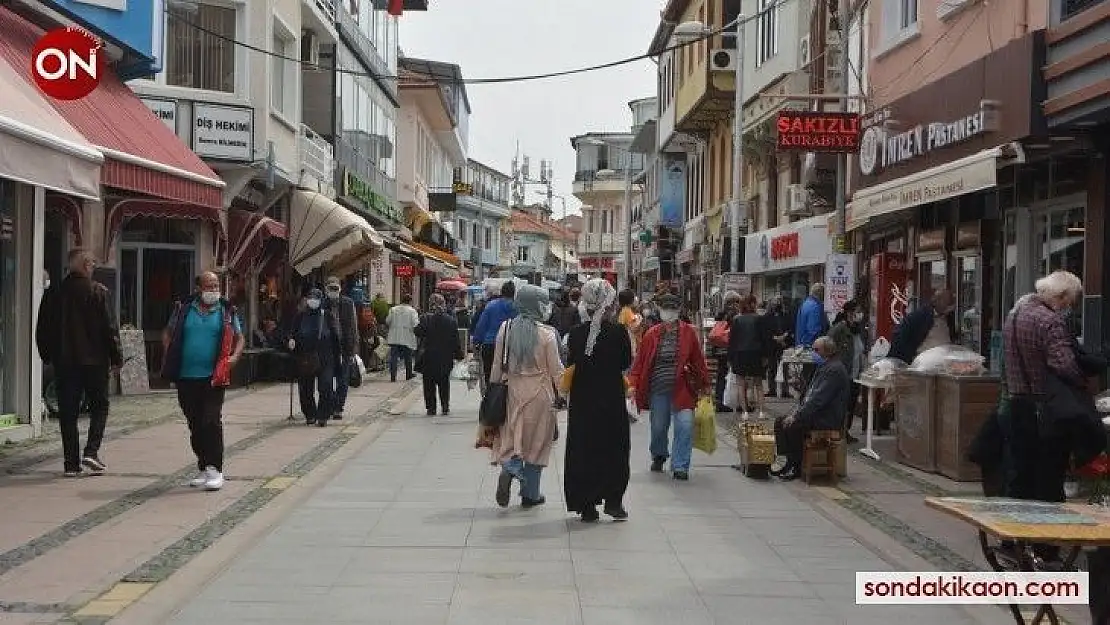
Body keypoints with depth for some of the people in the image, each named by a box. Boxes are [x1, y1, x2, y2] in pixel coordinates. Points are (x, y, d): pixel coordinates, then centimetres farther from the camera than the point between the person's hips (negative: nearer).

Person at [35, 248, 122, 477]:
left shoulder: (53, 293, 4)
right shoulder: (99, 292, -7)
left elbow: (42, 329, 9)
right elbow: (110, 328, -8)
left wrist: (48, 356, 20)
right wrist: (116, 357, 0)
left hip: (64, 362, 3)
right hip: (94, 360, -3)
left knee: (68, 413, 7)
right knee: (99, 406, 10)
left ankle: (71, 463, 6)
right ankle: (91, 451, -5)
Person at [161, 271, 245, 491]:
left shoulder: (227, 311, 5)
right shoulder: (184, 309, 7)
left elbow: (239, 337, 13)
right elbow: (168, 333, 16)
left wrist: (235, 356, -6)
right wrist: (169, 354, 0)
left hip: (214, 377, -2)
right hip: (186, 377, 2)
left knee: (212, 421, -11)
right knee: (195, 424, 10)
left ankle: (214, 469, -7)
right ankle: (202, 468, 22)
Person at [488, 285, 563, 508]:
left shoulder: (506, 328, -2)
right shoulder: (547, 333, -11)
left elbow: (497, 365, 3)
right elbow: (556, 370, -5)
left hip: (512, 391, 3)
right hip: (539, 394, -2)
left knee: (511, 438, 11)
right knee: (537, 441, 10)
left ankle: (509, 470, -19)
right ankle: (530, 494, 16)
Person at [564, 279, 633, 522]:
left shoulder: (576, 333, -4)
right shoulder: (618, 332, -10)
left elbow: (571, 366, 2)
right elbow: (627, 364, 0)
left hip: (582, 401, 2)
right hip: (612, 401, -2)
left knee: (583, 450, 9)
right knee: (614, 450, 12)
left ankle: (586, 506, 10)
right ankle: (613, 500, 9)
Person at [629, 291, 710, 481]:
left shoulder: (689, 333, 0)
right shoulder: (651, 335, 2)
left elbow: (698, 360, 4)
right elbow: (640, 362, 4)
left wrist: (704, 385, 5)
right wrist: (634, 385, -3)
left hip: (682, 390, -1)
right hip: (658, 390, 1)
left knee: (685, 426, -12)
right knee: (658, 427, 13)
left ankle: (680, 466, -1)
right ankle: (658, 457, 41)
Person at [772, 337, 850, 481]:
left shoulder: (834, 369, -17)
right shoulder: (823, 367, 17)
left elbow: (819, 399, -23)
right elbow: (810, 393, 21)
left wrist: (797, 417, -21)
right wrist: (798, 412, 7)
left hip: (827, 419, -11)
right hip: (816, 414, 11)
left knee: (792, 427, -26)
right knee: (780, 422, 3)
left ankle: (797, 468, -13)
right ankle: (789, 463, 4)